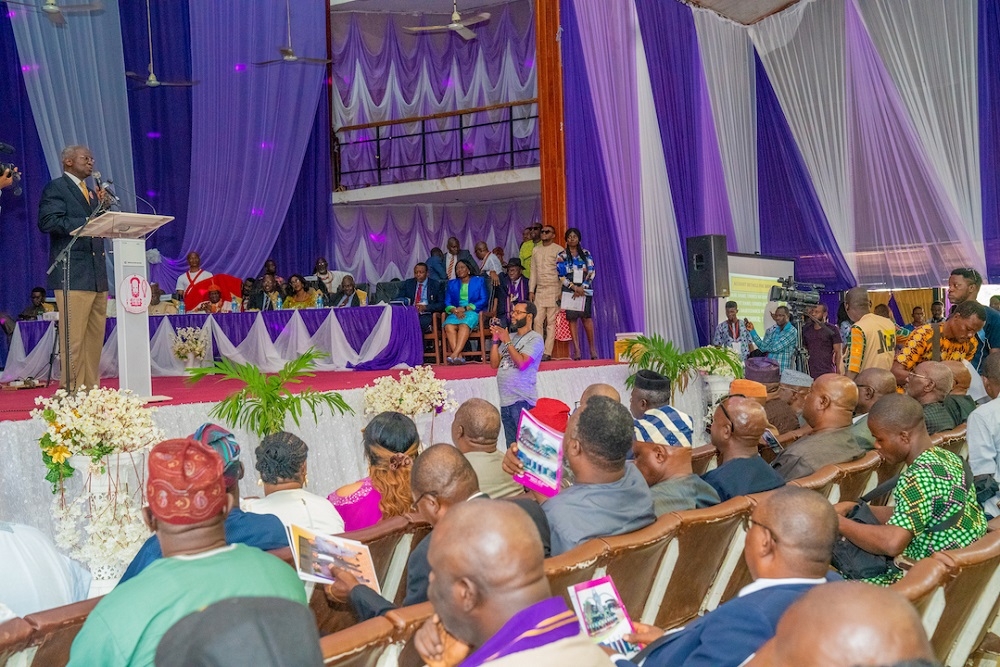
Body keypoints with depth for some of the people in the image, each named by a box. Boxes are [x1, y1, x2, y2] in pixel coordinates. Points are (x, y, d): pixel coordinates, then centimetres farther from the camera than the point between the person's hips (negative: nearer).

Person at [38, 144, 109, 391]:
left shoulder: (91, 192, 25)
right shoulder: (56, 188, 0)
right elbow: (47, 222, -14)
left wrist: (102, 207, 5)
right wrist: (86, 223, -18)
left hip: (97, 275, 8)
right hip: (73, 275, -8)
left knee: (95, 336, 7)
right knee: (74, 337, -8)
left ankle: (91, 387, 12)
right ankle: (72, 390, -6)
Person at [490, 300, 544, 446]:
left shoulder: (535, 338, -3)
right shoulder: (509, 336, 15)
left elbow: (522, 363, -17)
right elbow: (494, 364, 13)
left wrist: (507, 341, -10)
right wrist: (496, 340, 2)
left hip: (522, 401, -7)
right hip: (505, 400, 7)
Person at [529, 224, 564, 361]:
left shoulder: (558, 250, 0)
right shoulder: (536, 250, 17)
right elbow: (533, 271, 17)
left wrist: (560, 291, -11)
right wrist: (531, 290, 10)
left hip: (553, 289, -5)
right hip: (539, 290, 5)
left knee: (551, 322, -5)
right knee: (537, 321, -3)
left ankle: (547, 352, -6)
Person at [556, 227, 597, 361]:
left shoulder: (586, 254, 8)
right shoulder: (561, 256, 5)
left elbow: (591, 272, 3)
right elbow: (561, 275, -1)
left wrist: (582, 287, -8)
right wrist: (574, 287, -11)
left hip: (585, 289, 0)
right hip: (569, 291, 0)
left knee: (586, 317, -8)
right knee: (572, 319, -5)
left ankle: (592, 347, 1)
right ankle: (577, 350, -3)